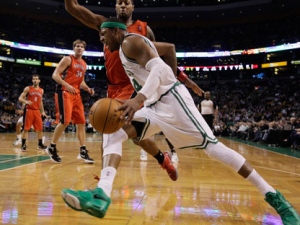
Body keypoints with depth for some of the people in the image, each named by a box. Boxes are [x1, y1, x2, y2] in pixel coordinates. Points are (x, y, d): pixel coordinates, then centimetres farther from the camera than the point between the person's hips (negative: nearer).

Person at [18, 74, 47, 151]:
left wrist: (42, 111, 15)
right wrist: (26, 101, -26)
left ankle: (40, 144, 15)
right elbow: (20, 98, -5)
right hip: (29, 110, -4)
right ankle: (23, 145, 3)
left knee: (40, 128, 4)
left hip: (37, 111, 4)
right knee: (26, 128, -3)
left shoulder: (41, 90, 12)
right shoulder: (28, 88, -2)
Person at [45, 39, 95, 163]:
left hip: (76, 94, 8)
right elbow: (55, 75, -11)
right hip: (65, 92, -7)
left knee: (81, 122, 2)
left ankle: (83, 152, 6)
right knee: (65, 121, -13)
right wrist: (67, 85, -26)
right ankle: (52, 147, 4)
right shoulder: (67, 59, -4)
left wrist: (88, 89, 7)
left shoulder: (84, 64, 17)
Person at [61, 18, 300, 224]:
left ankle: (274, 196, -3)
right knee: (115, 132, -3)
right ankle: (101, 195, -16)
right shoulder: (128, 47, 22)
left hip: (171, 98, -10)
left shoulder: (130, 41, -7)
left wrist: (139, 99, -38)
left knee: (212, 145, -12)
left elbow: (158, 67, -24)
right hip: (156, 105, 10)